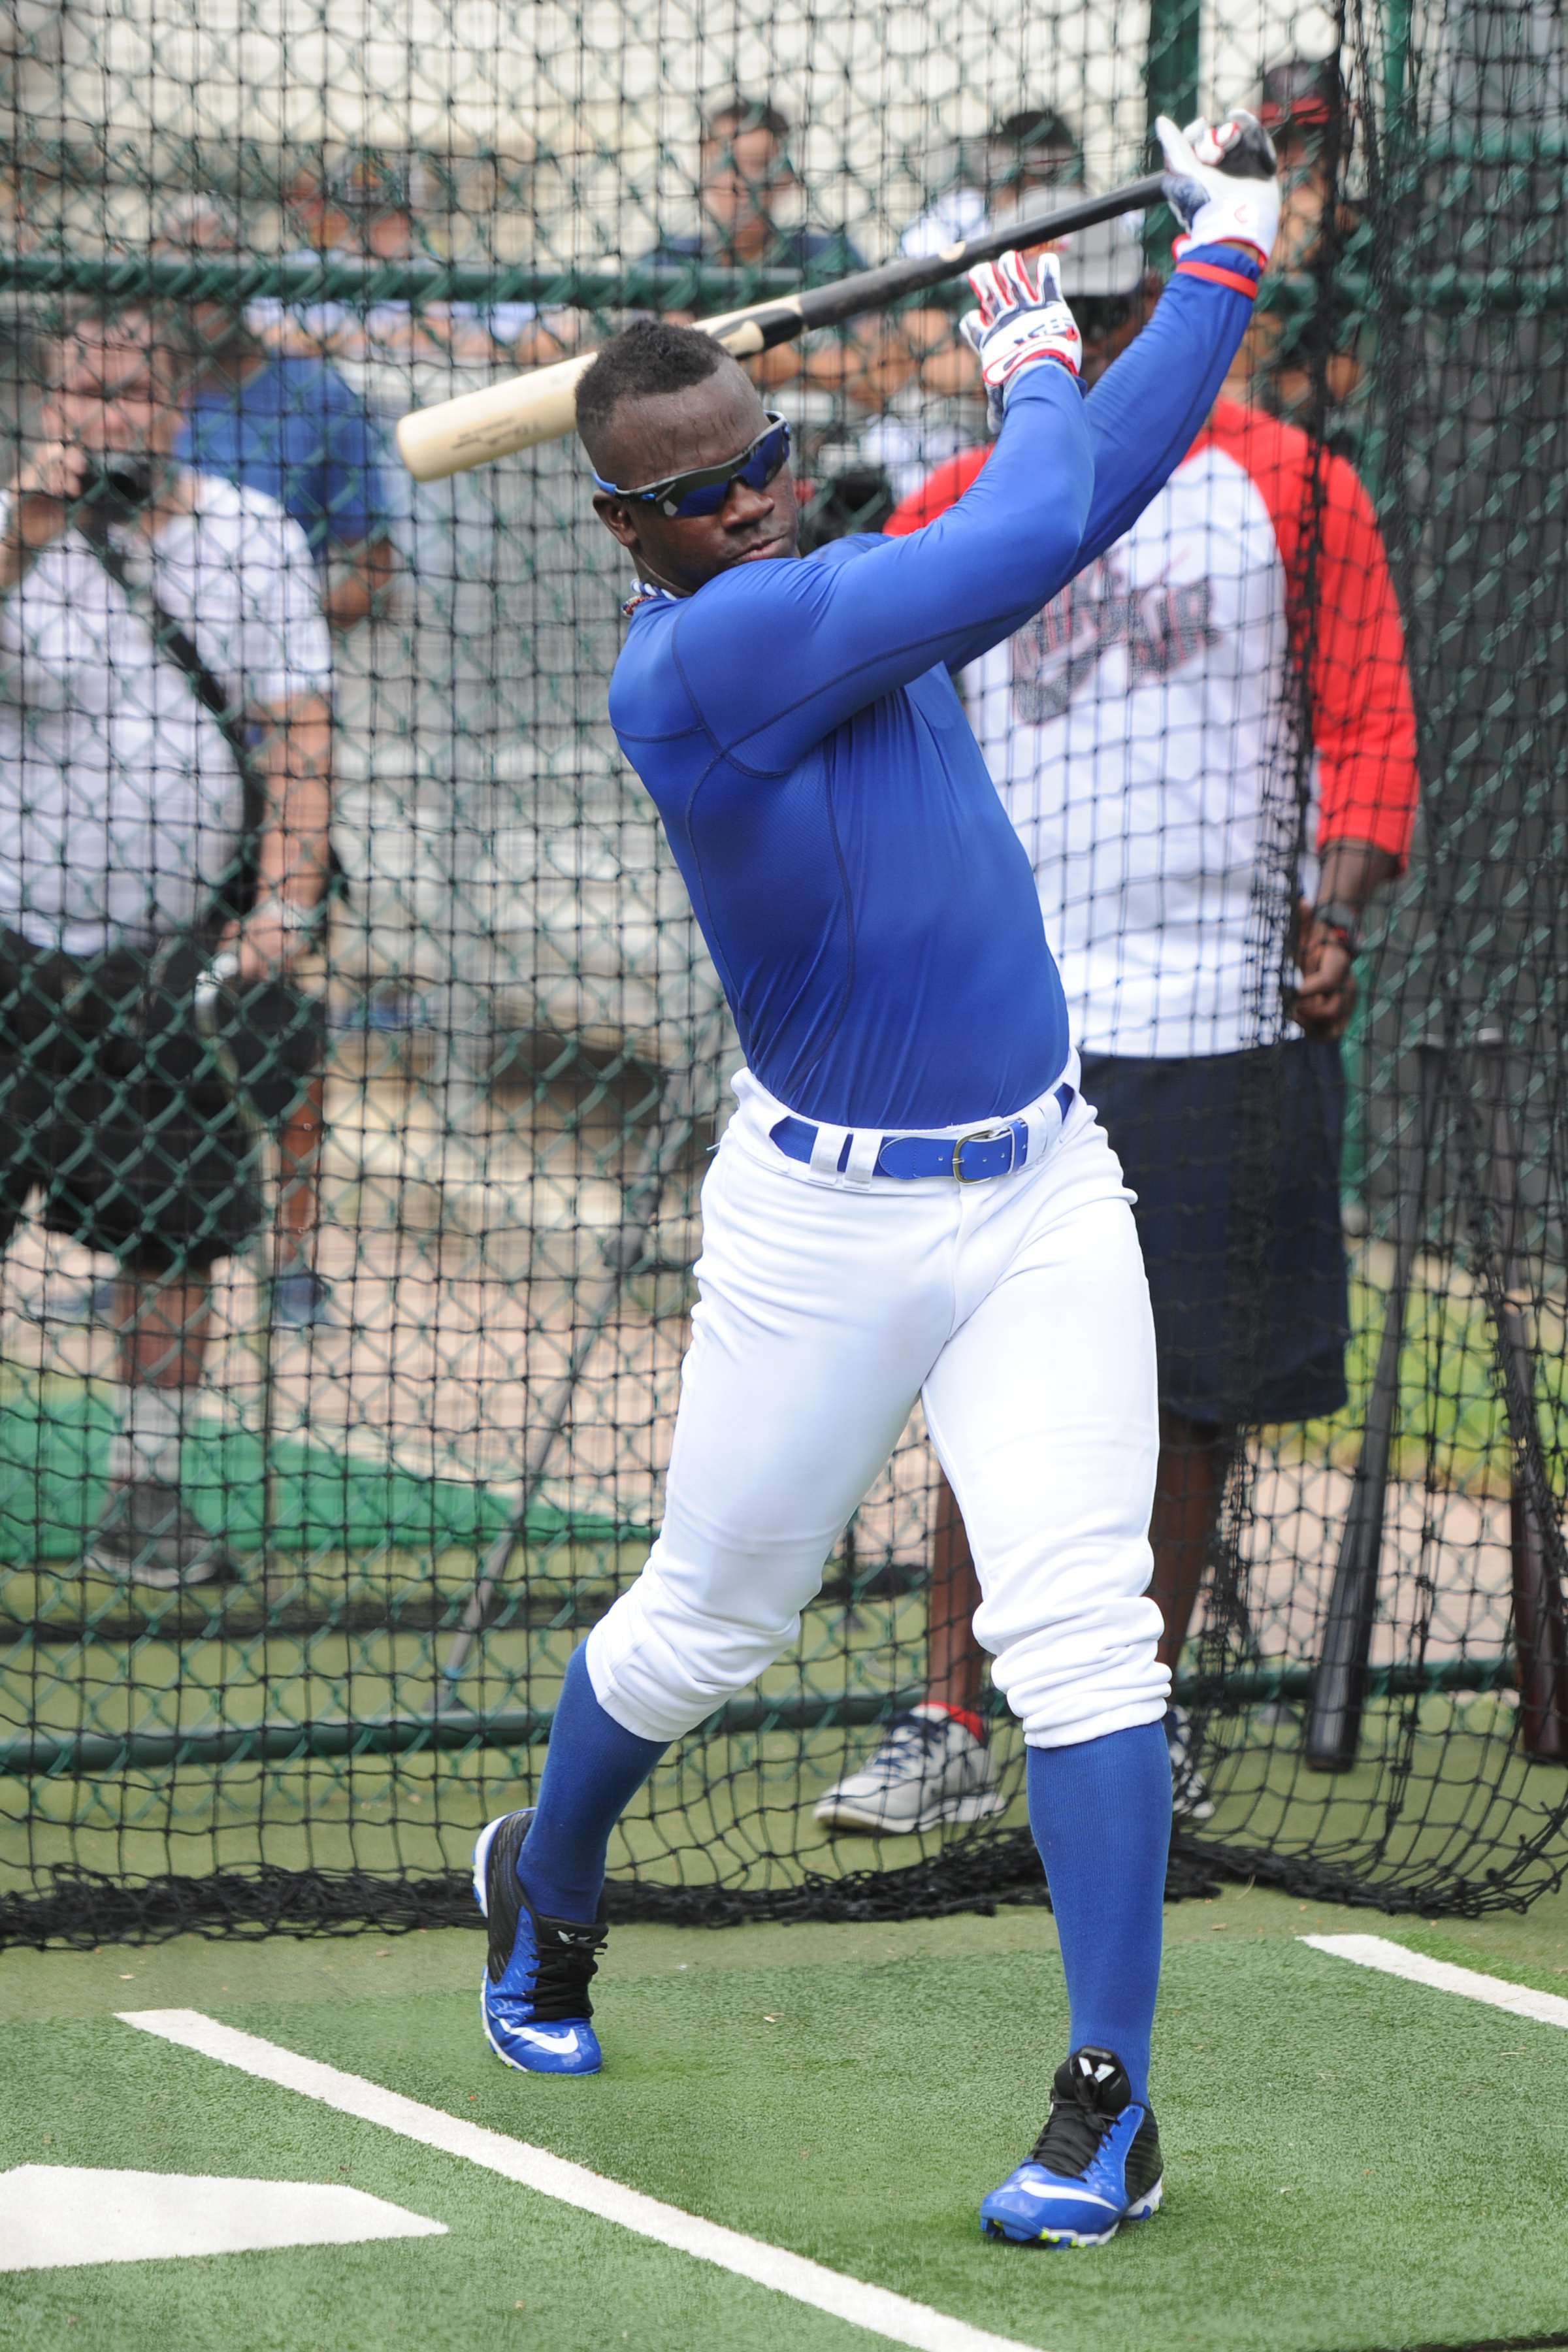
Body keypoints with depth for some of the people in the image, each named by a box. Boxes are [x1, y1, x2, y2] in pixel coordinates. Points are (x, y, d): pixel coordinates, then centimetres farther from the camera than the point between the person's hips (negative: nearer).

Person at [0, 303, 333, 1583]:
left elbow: (295, 732, 1)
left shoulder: (253, 537, 5)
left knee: (178, 1229, 3)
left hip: (177, 956, 3)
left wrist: (281, 899, -10)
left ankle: (146, 1491, 14)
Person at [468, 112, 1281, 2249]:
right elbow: (1035, 530, -20)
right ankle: (547, 1893, 44)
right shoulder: (698, 655, -20)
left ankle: (1111, 2108, -7)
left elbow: (1101, 484, 17)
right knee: (704, 1628, 12)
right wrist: (1032, 369, -2)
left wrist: (1231, 252, 13)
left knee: (1082, 1628, -9)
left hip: (1044, 1188, 5)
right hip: (829, 1224, -5)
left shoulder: (853, 605, 5)